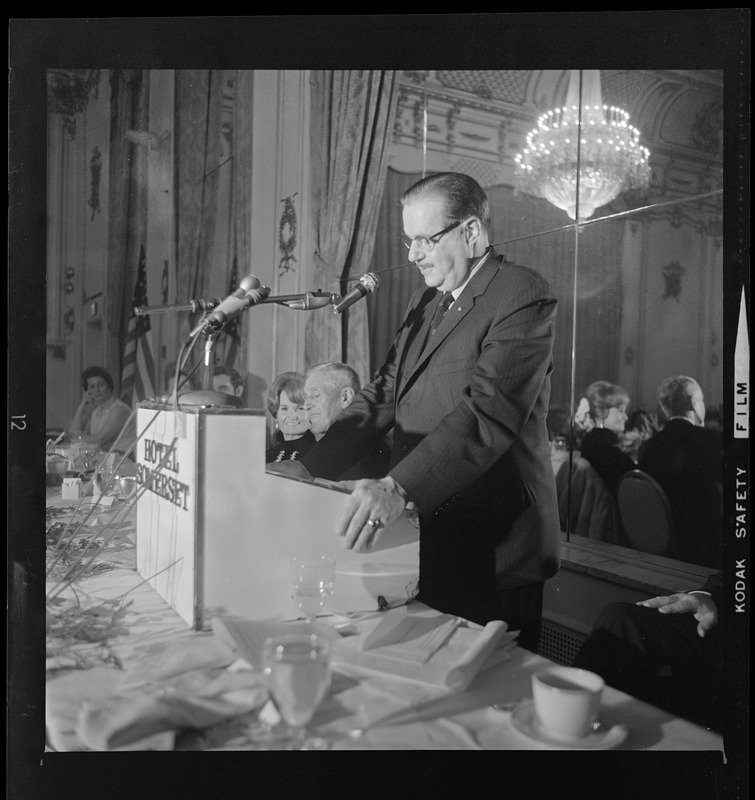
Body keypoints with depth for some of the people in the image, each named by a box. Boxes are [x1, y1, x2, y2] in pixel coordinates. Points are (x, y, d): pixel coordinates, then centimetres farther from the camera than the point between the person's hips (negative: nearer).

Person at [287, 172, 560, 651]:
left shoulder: (523, 297, -12)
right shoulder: (427, 302, 14)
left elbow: (489, 411, -25)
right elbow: (383, 395, 9)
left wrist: (398, 487, -36)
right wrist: (308, 472, -2)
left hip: (491, 554, -7)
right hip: (424, 544, 7)